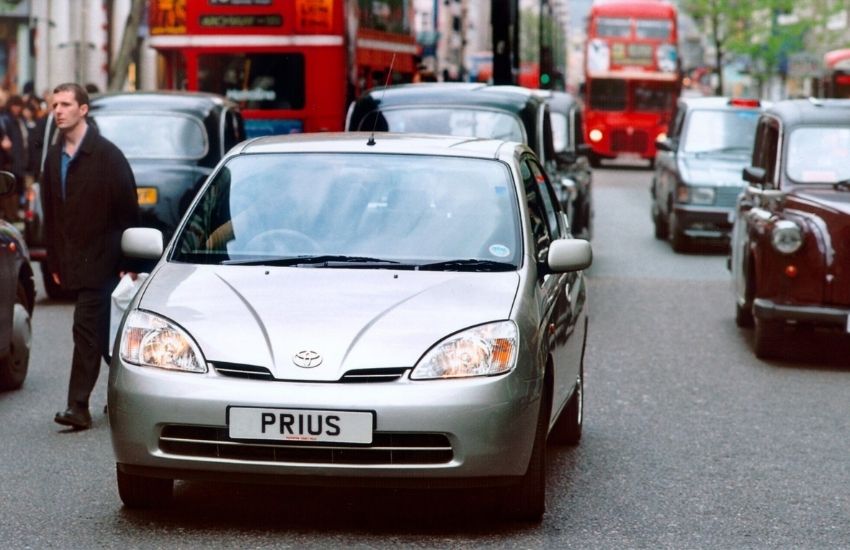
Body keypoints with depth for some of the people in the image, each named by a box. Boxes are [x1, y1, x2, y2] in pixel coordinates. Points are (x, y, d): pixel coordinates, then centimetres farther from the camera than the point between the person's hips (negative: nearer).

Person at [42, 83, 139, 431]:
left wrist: (127, 262, -11)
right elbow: (50, 214, 14)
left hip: (101, 261, -7)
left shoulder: (106, 154, -9)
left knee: (86, 328, -11)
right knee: (102, 332, 15)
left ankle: (78, 407, -12)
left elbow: (127, 211, -9)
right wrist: (55, 262, 10)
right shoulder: (54, 157, 11)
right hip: (74, 263, 7)